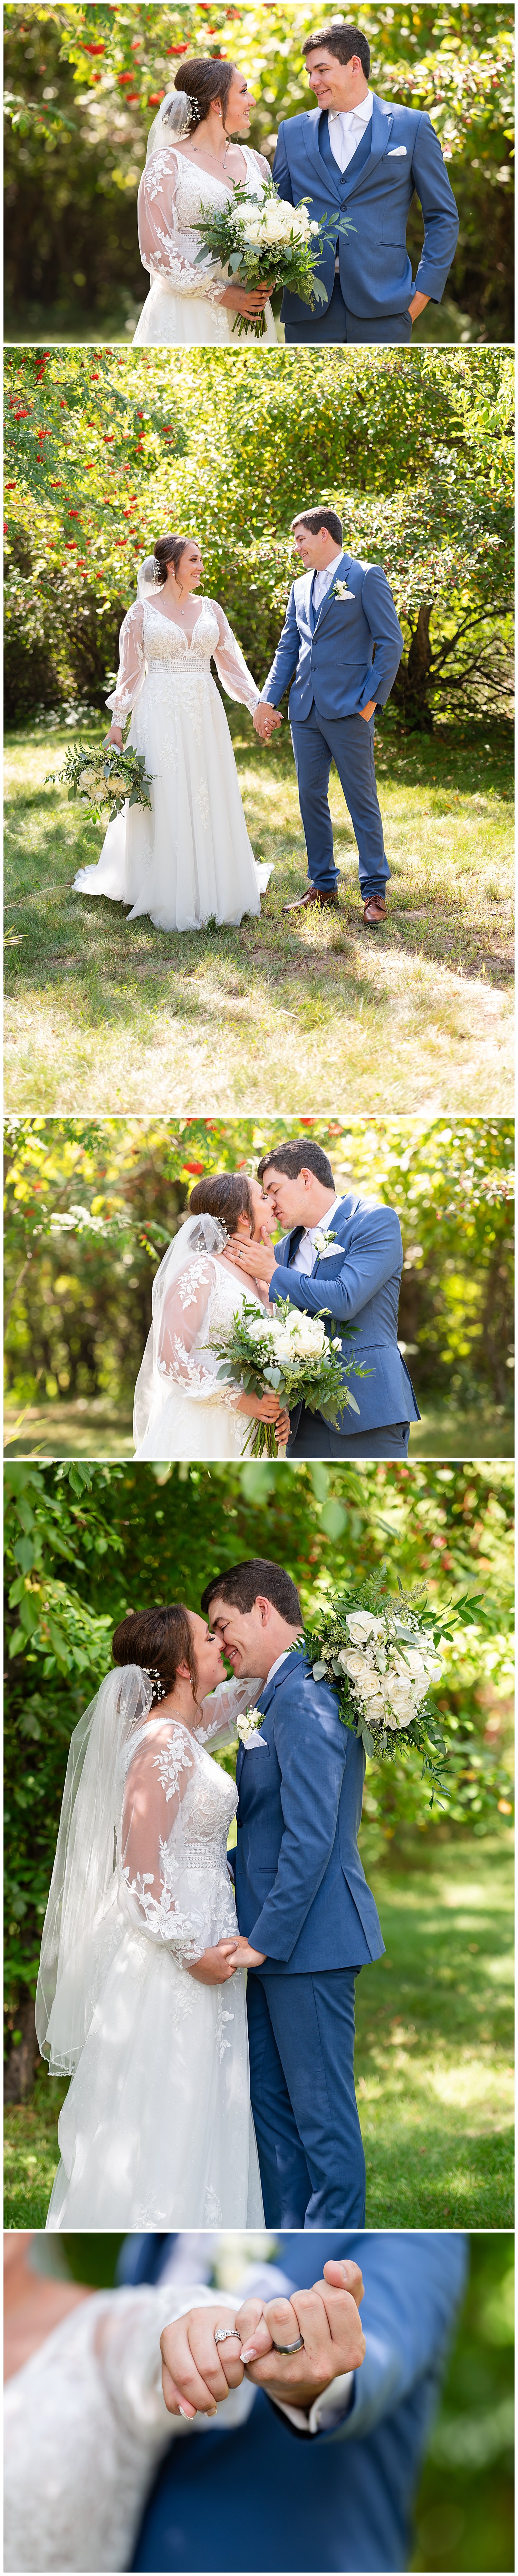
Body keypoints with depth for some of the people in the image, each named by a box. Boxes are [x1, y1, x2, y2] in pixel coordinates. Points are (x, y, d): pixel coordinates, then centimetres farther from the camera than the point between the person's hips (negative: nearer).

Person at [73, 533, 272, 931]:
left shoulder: (211, 610, 9)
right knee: (165, 804, -1)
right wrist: (117, 722, 0)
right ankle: (171, 897, 6)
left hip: (205, 715, 4)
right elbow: (131, 672, 2)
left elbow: (232, 664, 11)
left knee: (210, 802, 6)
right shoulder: (143, 611, -1)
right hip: (161, 715, -4)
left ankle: (211, 889, 16)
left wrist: (257, 704, 2)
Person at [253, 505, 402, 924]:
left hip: (348, 710, -7)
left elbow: (391, 642, -6)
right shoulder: (300, 588, 17)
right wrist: (268, 700, 8)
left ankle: (375, 890, 1)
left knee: (362, 799, -3)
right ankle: (323, 885, 17)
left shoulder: (366, 577, -3)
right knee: (311, 797, 8)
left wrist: (372, 700, -11)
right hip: (305, 711, 7)